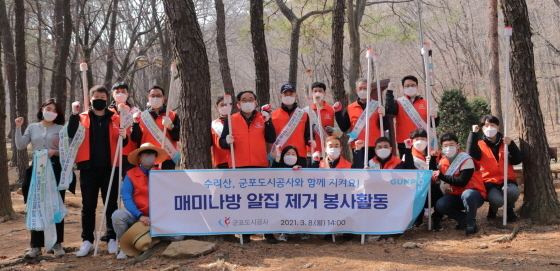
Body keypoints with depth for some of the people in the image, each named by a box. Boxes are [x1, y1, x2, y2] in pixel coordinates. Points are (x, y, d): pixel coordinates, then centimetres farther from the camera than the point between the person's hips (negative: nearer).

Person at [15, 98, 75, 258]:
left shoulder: (60, 129, 2)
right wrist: (18, 128, -7)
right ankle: (36, 246, 5)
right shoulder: (32, 127, 9)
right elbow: (20, 146, 0)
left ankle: (57, 244, 10)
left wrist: (55, 152, -18)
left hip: (56, 170, -2)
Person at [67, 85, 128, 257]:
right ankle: (87, 240, 9)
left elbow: (122, 143, 11)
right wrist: (74, 114, -21)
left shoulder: (115, 119, 9)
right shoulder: (82, 118, 6)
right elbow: (72, 135, -11)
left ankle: (111, 238, 11)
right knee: (88, 206, 4)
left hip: (110, 168, 0)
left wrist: (124, 137, -12)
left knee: (111, 205, 5)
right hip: (89, 168, 0)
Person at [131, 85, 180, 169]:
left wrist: (170, 126, -21)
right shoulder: (142, 116, 12)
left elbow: (177, 137, -3)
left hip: (167, 161, -1)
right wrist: (136, 123, -10)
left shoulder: (173, 116, 9)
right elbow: (135, 139, 4)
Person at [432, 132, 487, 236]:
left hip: (474, 194, -6)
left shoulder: (466, 160, -16)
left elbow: (462, 182, -23)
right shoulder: (443, 162, 4)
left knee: (467, 195, -40)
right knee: (440, 206, -21)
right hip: (456, 196, 6)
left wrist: (442, 176, -25)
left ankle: (471, 224, -18)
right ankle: (464, 218, 3)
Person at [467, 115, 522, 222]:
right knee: (497, 200, -33)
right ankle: (493, 209, 8)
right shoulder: (480, 145, 7)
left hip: (507, 180, 2)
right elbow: (472, 154, -17)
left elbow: (517, 160, -2)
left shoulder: (505, 143, 11)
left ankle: (509, 209, 2)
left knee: (513, 191, -34)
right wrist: (474, 133, -19)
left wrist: (511, 145, -16)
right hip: (489, 182, -1)